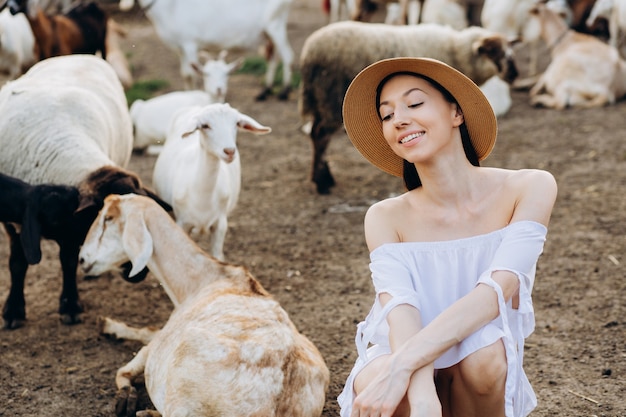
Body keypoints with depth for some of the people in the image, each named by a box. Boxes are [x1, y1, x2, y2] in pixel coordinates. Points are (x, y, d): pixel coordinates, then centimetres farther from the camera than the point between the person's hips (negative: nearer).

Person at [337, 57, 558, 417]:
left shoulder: (530, 189, -11)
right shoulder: (386, 218, -8)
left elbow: (497, 290, -25)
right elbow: (400, 312, -24)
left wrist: (403, 366, -38)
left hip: (486, 386, 1)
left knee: (482, 353, -34)